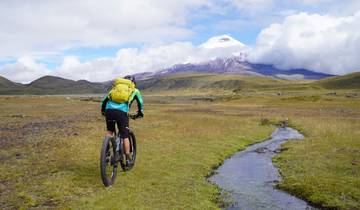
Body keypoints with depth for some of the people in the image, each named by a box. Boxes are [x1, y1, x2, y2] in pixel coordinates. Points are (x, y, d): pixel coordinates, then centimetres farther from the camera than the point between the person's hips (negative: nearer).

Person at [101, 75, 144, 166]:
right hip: (122, 112, -3)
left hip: (109, 109, 3)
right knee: (125, 136, 8)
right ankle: (128, 159, 13)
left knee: (109, 131, 25)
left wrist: (103, 110, 37)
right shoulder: (135, 90, 24)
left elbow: (105, 100, 26)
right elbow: (140, 103, 30)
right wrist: (140, 113, 45)